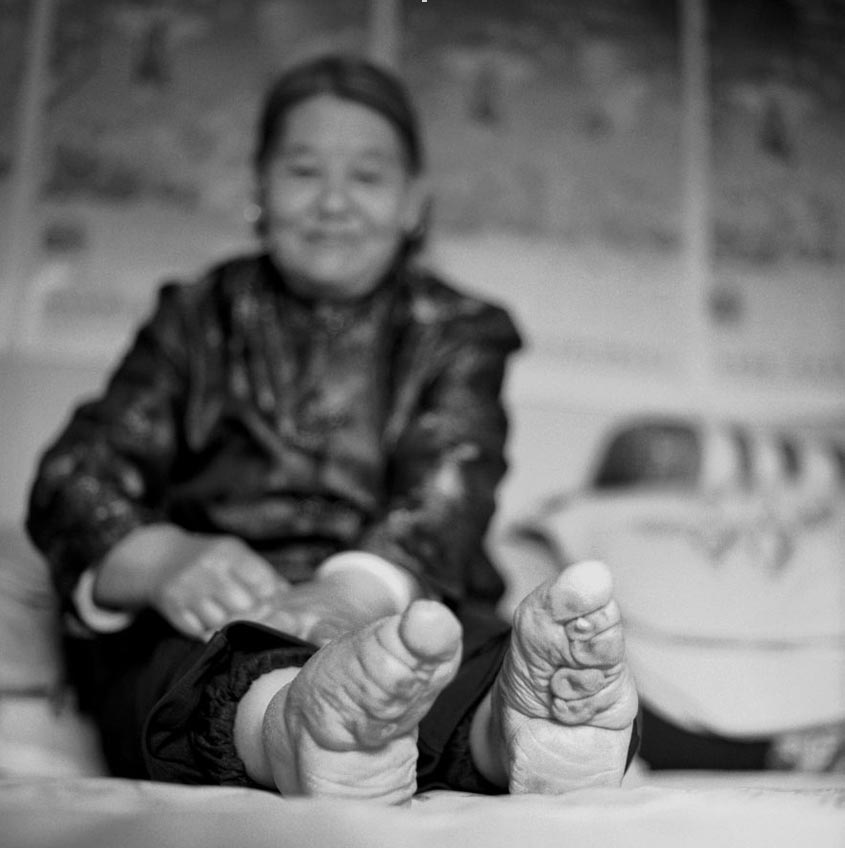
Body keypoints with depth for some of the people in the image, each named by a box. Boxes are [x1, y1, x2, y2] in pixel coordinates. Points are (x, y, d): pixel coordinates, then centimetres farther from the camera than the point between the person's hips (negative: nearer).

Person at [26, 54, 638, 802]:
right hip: (212, 619, 1)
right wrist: (162, 559, -22)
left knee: (475, 644, -34)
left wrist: (355, 591, -29)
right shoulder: (197, 317, 19)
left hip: (402, 618, 0)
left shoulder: (459, 331, 16)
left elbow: (448, 492, -5)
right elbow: (79, 470, 4)